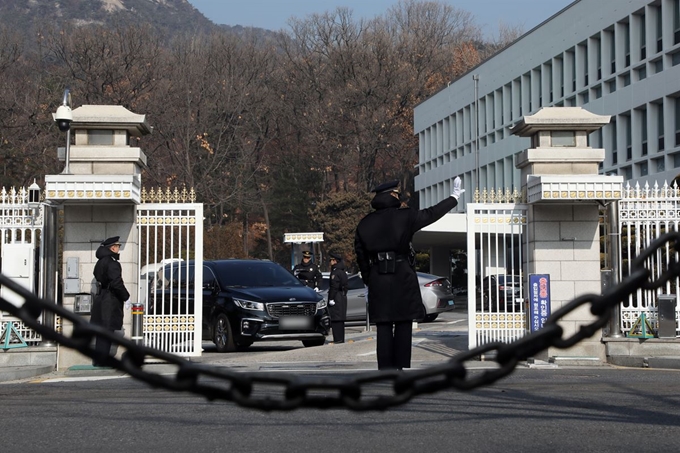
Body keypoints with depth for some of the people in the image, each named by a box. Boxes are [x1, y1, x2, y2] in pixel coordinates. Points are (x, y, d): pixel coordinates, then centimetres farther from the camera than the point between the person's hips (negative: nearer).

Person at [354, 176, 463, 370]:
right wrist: (454, 197, 18)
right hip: (402, 278, -3)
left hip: (378, 280, 3)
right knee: (403, 325, 4)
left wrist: (368, 280, 17)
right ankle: (400, 367, 2)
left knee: (384, 326, 4)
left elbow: (361, 256, 9)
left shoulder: (364, 224, 7)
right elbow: (431, 214, 6)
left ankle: (385, 369, 0)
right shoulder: (404, 216, -4)